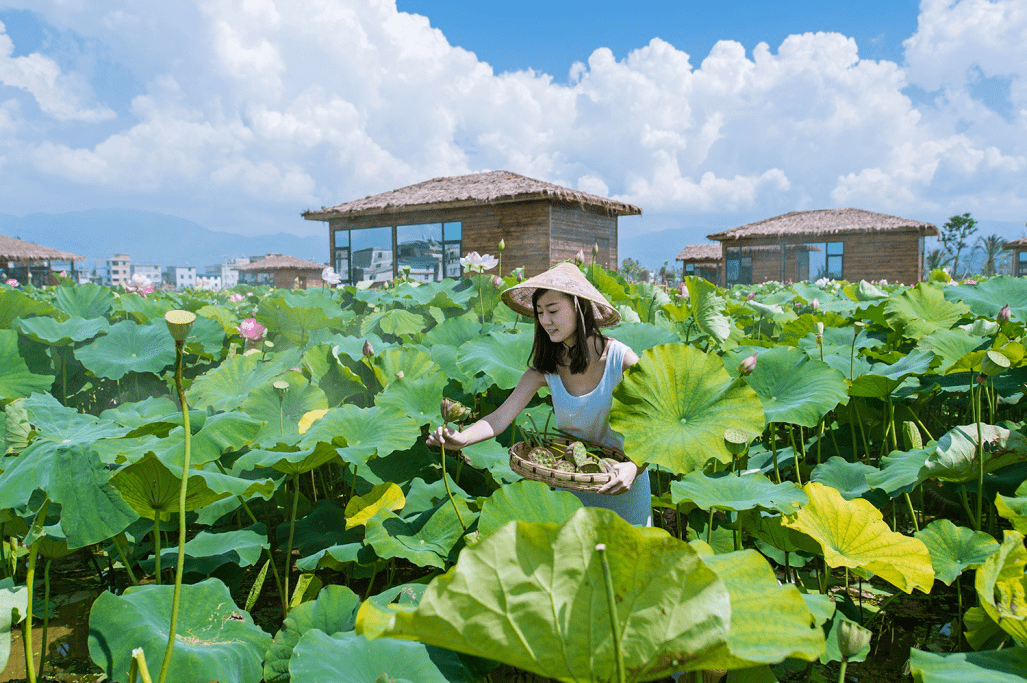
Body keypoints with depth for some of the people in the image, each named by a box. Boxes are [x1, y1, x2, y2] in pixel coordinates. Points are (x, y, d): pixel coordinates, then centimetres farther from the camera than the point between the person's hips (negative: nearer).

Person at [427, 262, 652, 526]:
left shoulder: (622, 360, -21)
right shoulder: (546, 367, -12)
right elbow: (500, 417, -20)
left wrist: (634, 466, -42)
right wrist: (462, 438, -39)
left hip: (620, 482, -2)